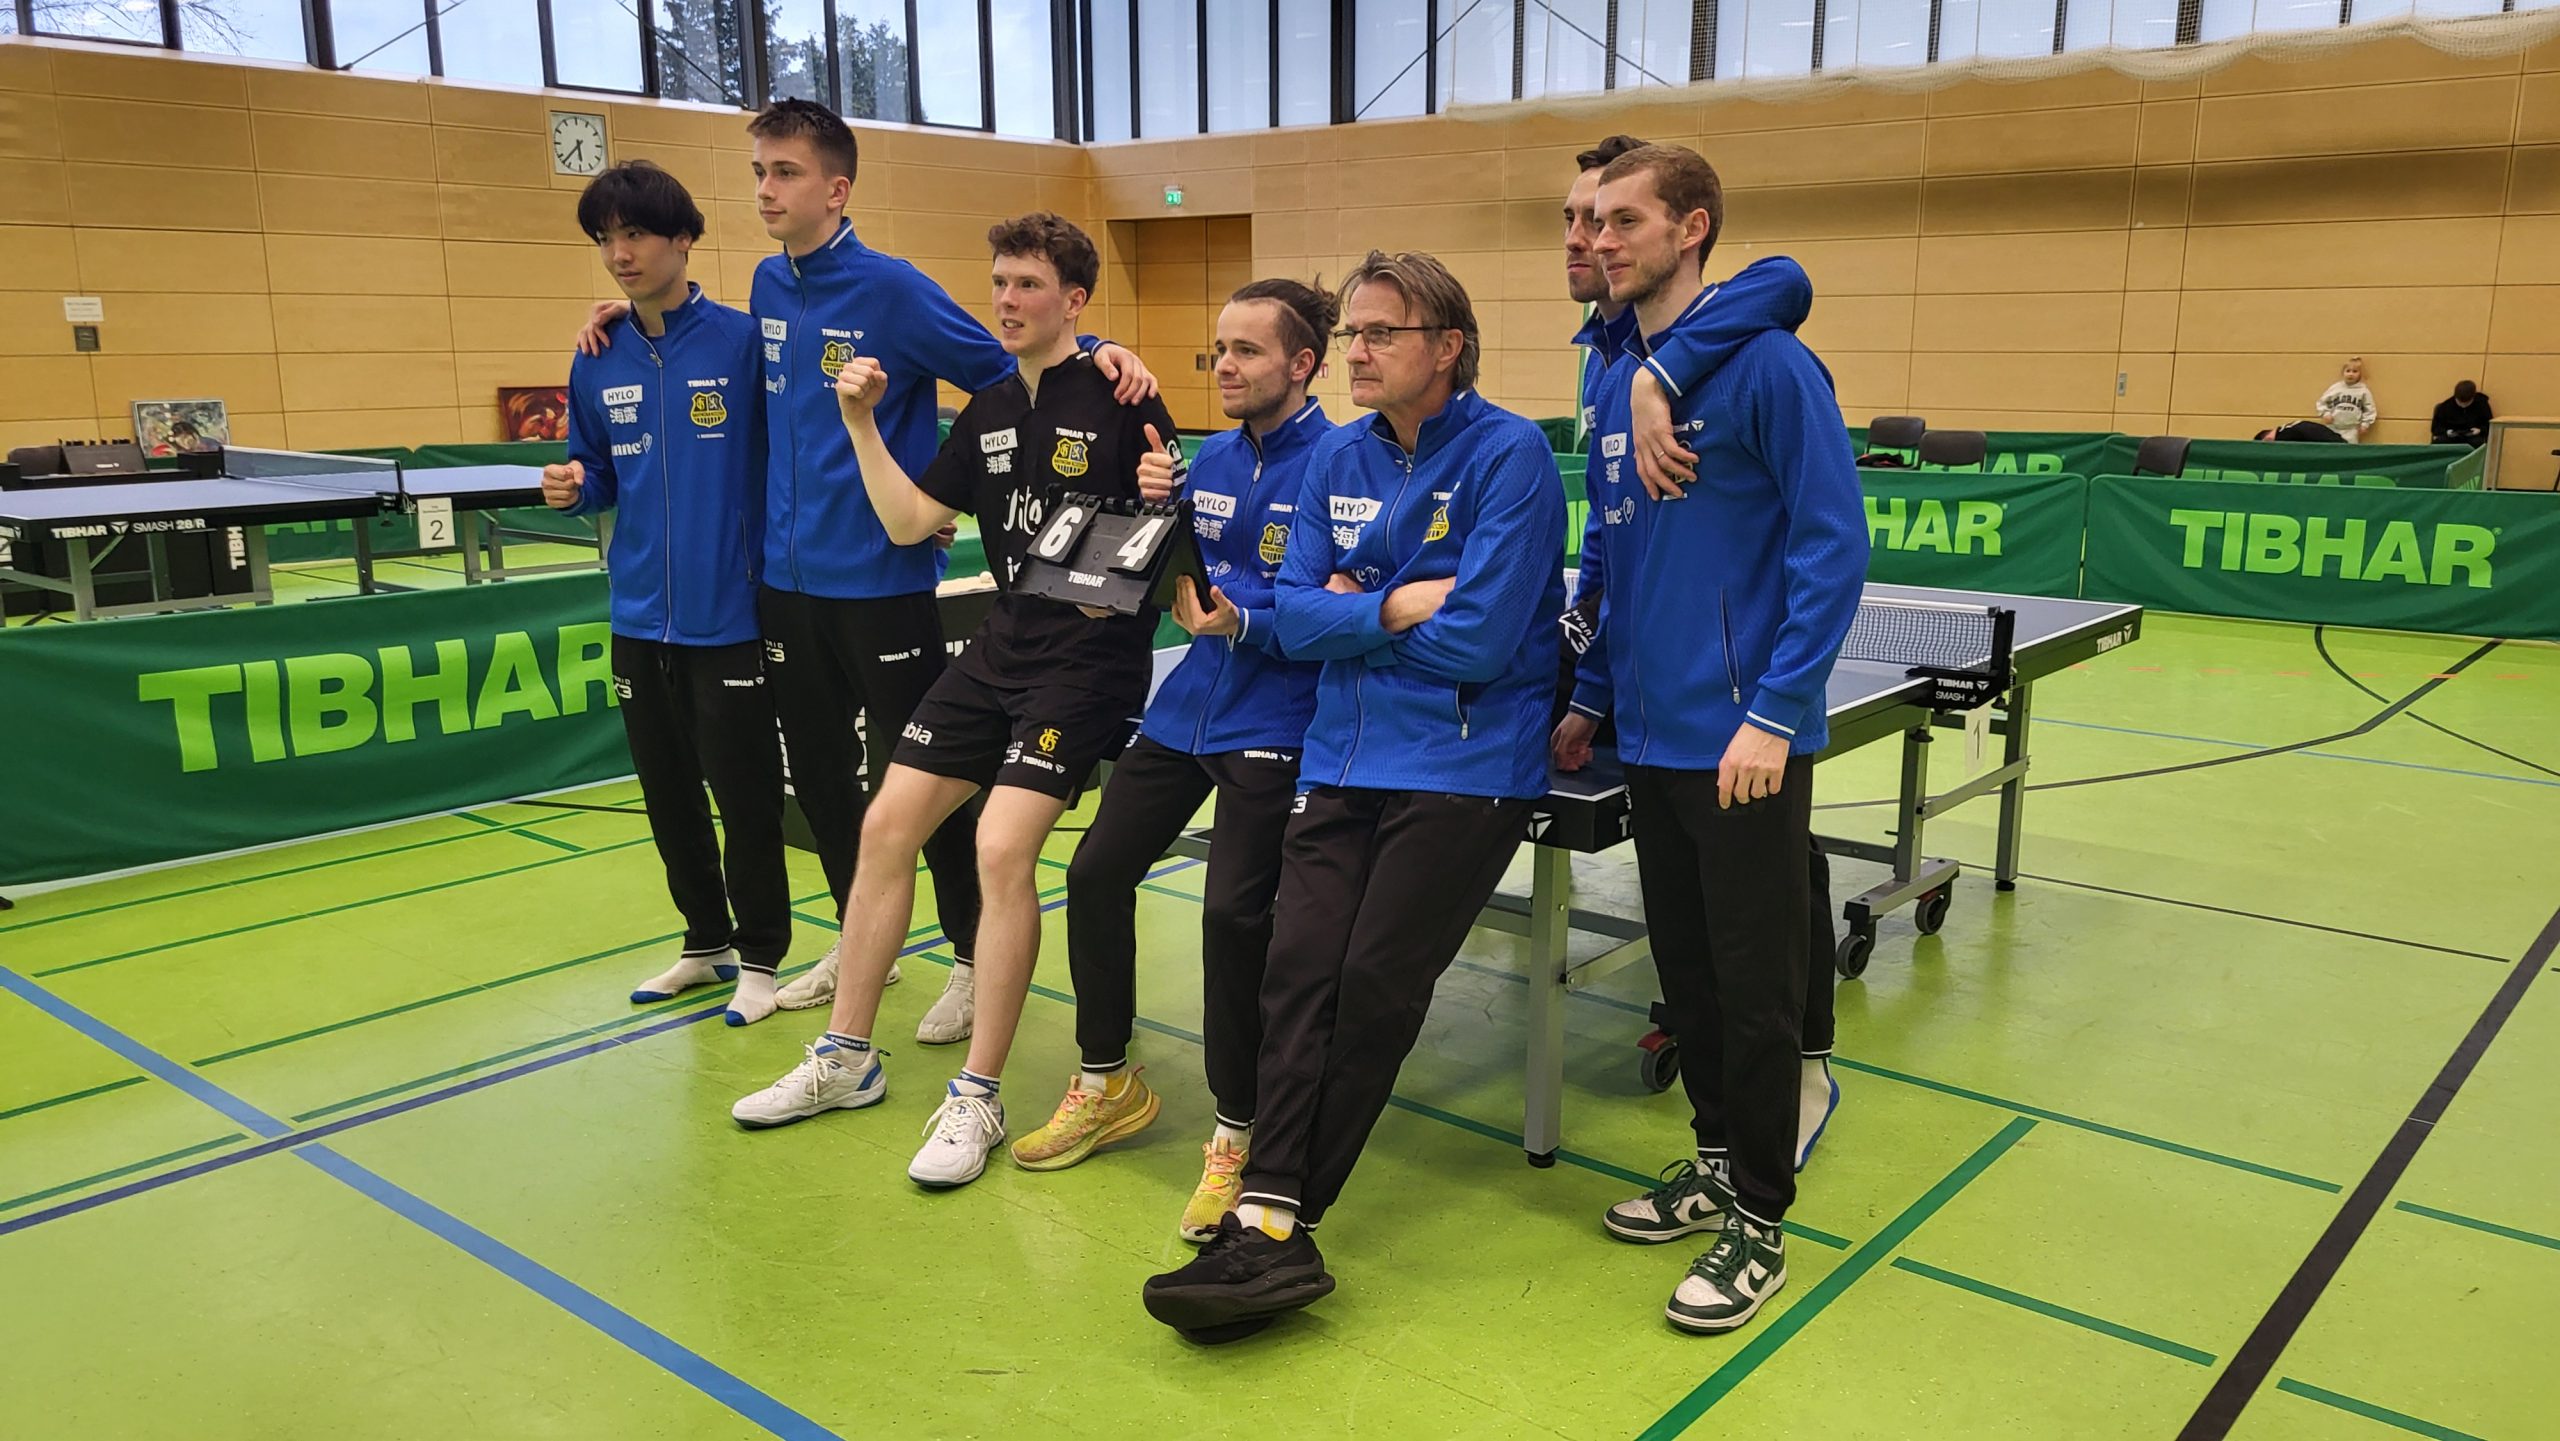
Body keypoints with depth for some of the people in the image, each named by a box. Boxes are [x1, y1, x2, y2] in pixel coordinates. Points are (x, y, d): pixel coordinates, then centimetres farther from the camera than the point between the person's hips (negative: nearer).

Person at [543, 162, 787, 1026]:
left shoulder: (743, 342, -9)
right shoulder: (597, 363, 7)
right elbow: (601, 477, 17)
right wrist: (574, 488, -5)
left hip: (728, 617, -6)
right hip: (640, 620, 6)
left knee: (744, 793, 3)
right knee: (667, 792, 15)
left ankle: (760, 955, 20)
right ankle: (705, 941, 33)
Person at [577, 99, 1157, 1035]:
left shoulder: (890, 288, -11)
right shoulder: (767, 287, 8)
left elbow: (1006, 370, -9)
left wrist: (1095, 354, -28)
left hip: (880, 579, -7)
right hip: (787, 578, 7)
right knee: (816, 772, 16)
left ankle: (976, 959, 17)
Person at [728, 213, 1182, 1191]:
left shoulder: (1119, 401, -8)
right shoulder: (990, 411, 12)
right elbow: (907, 522, 12)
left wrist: (1164, 504, -30)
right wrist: (861, 424, 5)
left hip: (1090, 654, -7)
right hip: (1002, 645, 8)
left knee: (1002, 846, -19)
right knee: (887, 824, 6)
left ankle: (976, 1099, -4)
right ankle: (845, 1059, 22)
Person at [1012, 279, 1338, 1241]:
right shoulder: (1211, 458, 10)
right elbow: (1173, 582, 13)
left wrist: (1243, 623, -27)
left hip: (1274, 724, -8)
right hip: (1187, 709, 8)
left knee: (1233, 911, -16)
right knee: (1095, 873, 9)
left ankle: (1237, 1135, 4)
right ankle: (1106, 1083, 29)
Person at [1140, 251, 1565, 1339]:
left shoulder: (1509, 456, -8)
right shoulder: (1338, 459, 12)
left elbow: (1477, 640, -16)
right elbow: (1295, 615, 5)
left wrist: (1352, 612, -4)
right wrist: (1400, 606, -11)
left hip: (1462, 766, -5)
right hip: (1343, 755, 5)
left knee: (1374, 986, -8)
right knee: (1298, 973, -10)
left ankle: (1276, 1219, 4)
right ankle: (1272, 1230, -10)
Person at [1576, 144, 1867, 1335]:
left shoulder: (1768, 364, -12)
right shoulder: (1614, 386, 10)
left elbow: (1834, 545, -15)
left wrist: (1774, 713, -19)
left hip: (1744, 742, -7)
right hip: (1649, 736, 7)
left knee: (1752, 985, 3)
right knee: (1683, 970, 16)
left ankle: (1760, 1218, 19)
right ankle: (1717, 1161, 34)